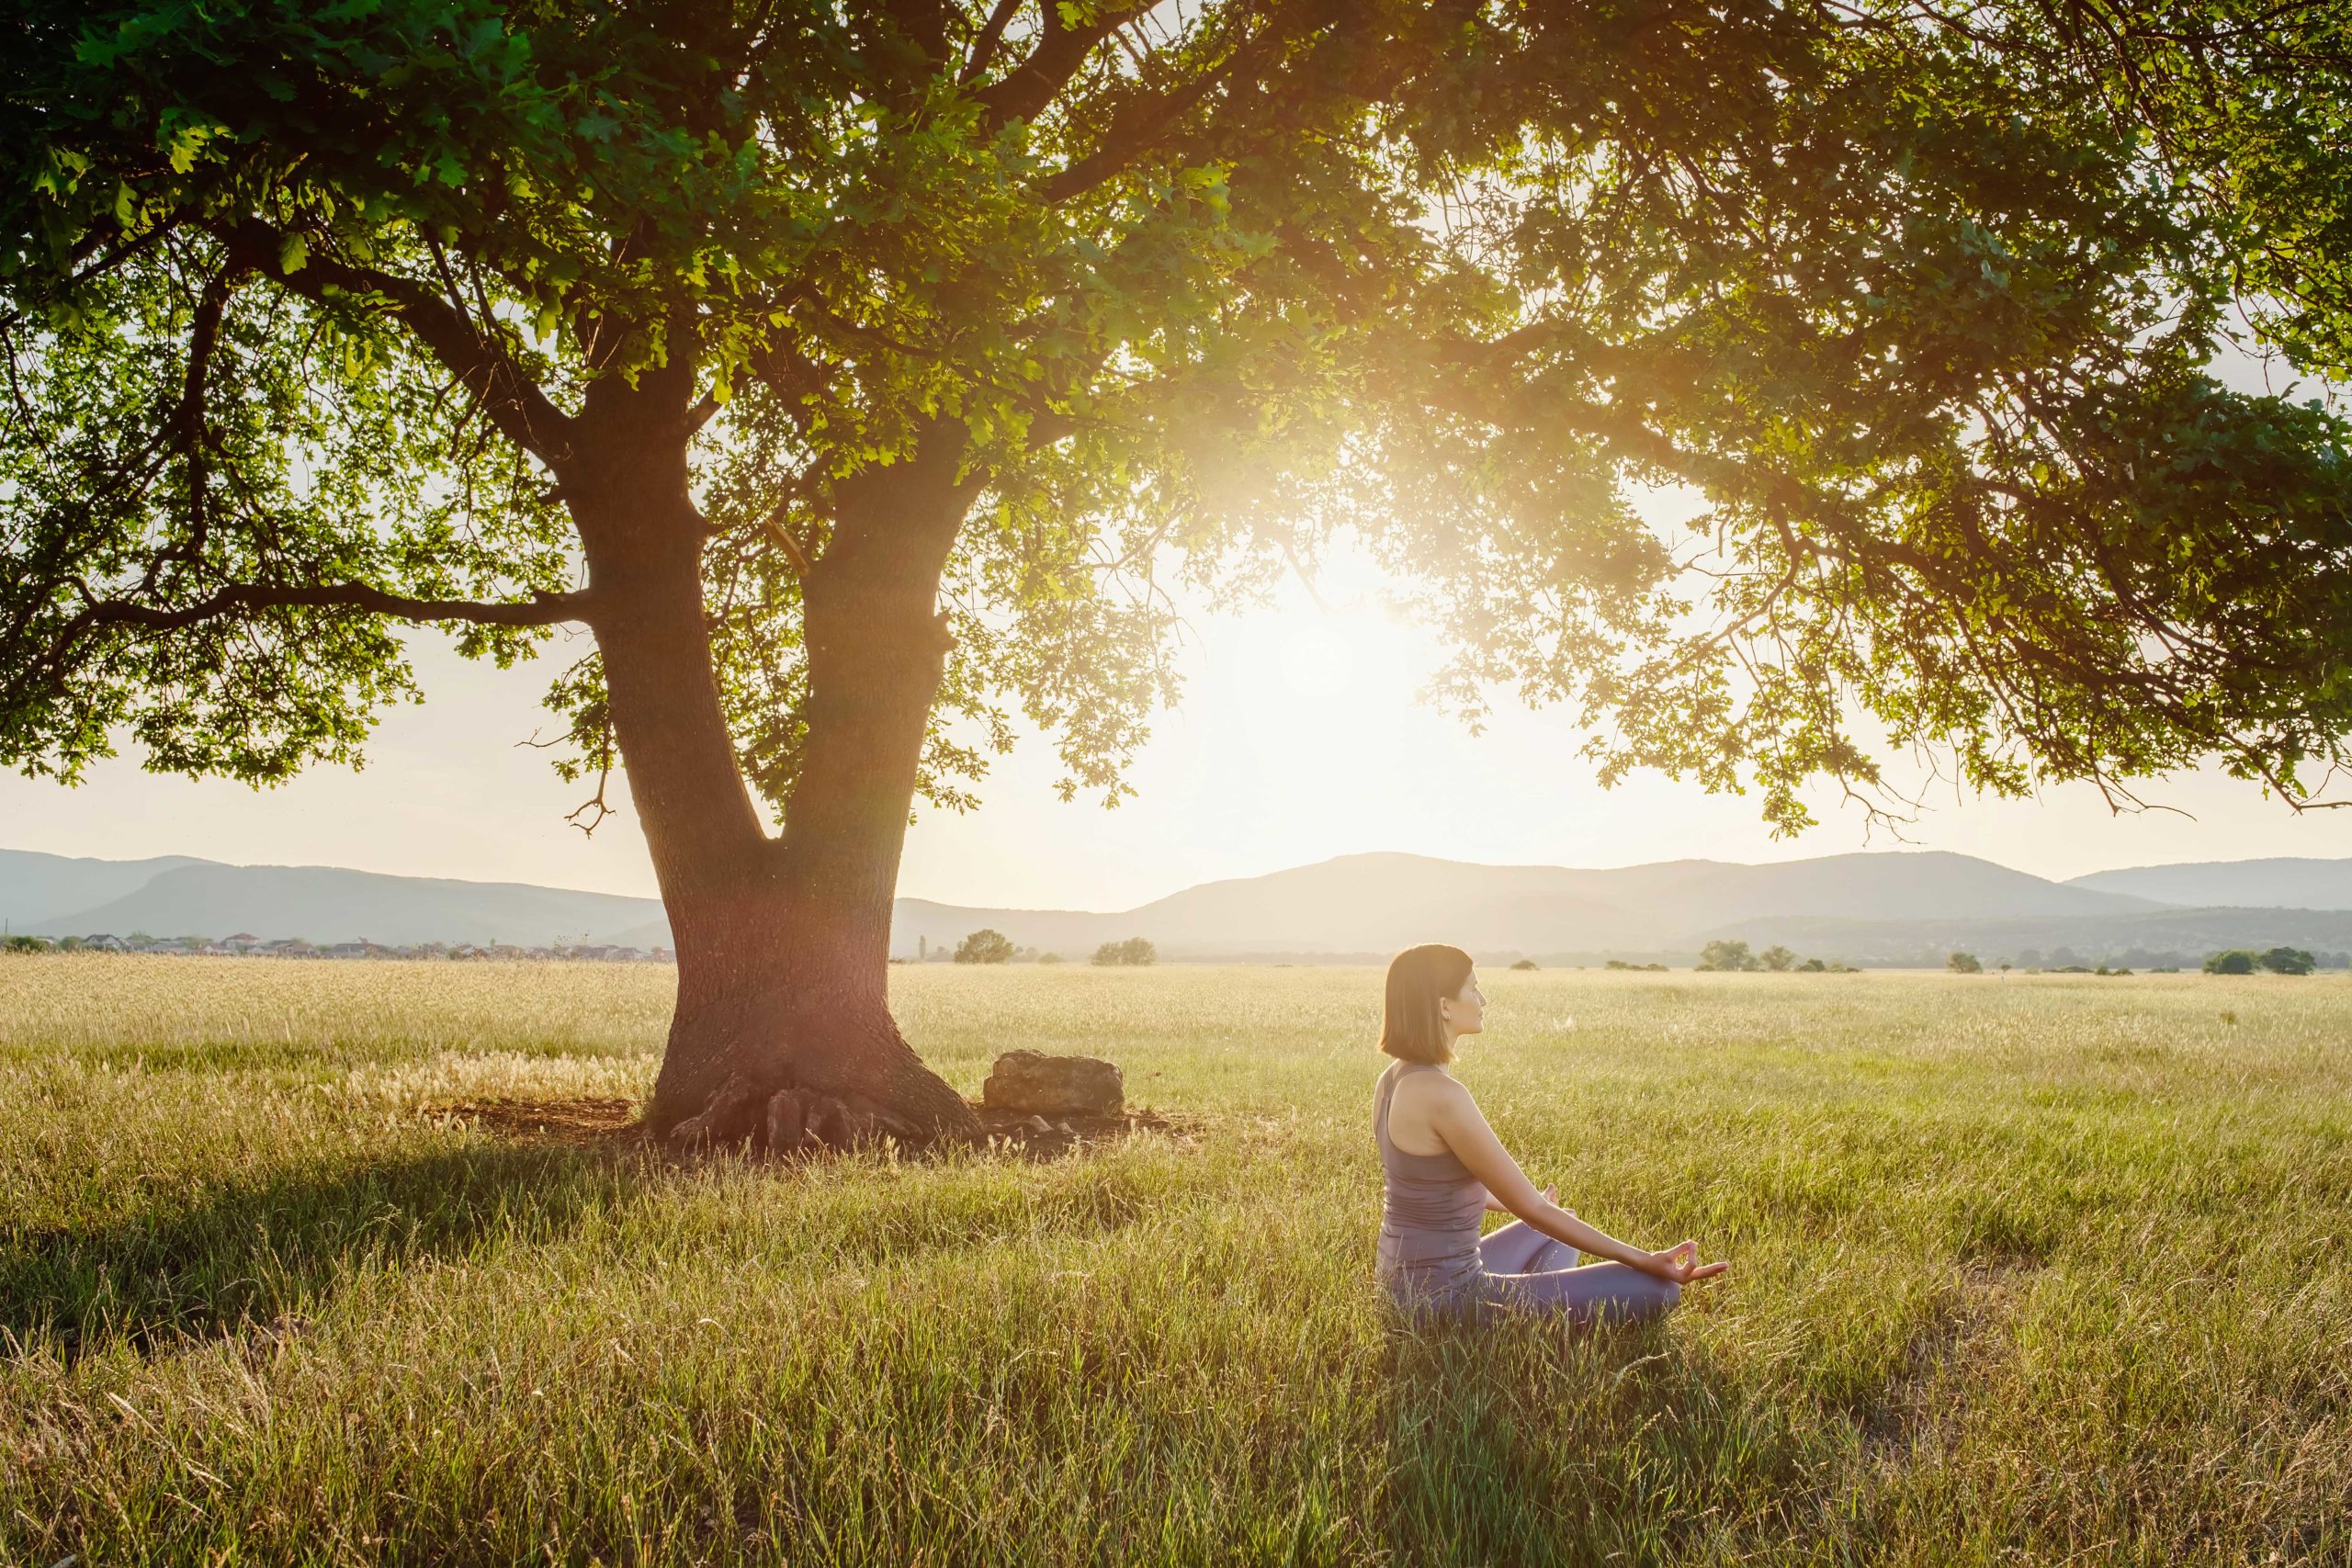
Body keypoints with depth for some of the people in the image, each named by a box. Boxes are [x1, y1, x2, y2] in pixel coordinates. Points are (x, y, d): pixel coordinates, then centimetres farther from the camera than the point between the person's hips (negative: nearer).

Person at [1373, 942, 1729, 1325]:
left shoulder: (1394, 1079, 5)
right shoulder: (1441, 1095, -24)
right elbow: (1533, 1209, -20)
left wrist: (1507, 1203, 35)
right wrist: (1645, 1261, -15)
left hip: (1405, 1279, 10)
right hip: (1446, 1298, -10)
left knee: (1565, 1224, 33)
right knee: (1657, 1290, -13)